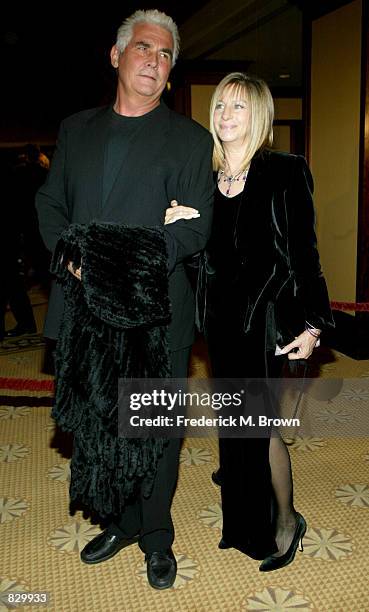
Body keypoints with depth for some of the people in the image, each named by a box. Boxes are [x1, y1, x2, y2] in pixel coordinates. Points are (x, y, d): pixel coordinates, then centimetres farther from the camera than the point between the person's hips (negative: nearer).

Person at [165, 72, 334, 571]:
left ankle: (285, 520, 23)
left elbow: (304, 250, -10)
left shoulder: (285, 173, -8)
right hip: (222, 310, 5)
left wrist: (312, 324, -14)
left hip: (266, 310, -5)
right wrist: (174, 225, -13)